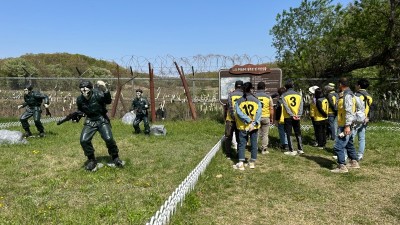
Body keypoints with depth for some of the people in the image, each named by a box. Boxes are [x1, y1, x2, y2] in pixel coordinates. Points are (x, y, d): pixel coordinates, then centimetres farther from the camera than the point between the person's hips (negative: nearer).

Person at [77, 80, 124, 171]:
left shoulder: (97, 94, -19)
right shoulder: (79, 99, -5)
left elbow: (108, 101, -38)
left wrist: (105, 90, -53)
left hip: (102, 120, -4)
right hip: (90, 122, 4)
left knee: (109, 139, -20)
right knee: (84, 140, -13)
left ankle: (115, 158, 6)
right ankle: (92, 160, 10)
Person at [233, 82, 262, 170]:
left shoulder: (239, 101, -4)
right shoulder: (256, 100, -3)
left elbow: (239, 113, -16)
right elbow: (259, 112, -13)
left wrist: (248, 120, -16)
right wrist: (254, 123, -18)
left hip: (243, 126, -1)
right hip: (254, 126, 1)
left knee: (242, 144, 5)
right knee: (254, 144, 12)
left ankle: (241, 163, -1)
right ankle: (252, 162, 19)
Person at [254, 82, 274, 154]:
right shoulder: (268, 97, -2)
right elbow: (271, 109, -1)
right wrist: (271, 118, 9)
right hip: (266, 117, 0)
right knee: (265, 134, 8)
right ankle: (264, 149, 12)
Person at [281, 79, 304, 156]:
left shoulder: (284, 95, -5)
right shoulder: (298, 95, 6)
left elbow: (286, 107, -14)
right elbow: (301, 106, -2)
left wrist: (292, 115, -15)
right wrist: (298, 115, -8)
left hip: (288, 117, -4)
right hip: (297, 117, 4)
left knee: (289, 134, 3)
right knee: (298, 133, 15)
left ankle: (291, 151, 3)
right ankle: (300, 149, 20)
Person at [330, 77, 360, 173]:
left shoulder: (347, 95, -17)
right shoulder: (344, 95, 14)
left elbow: (349, 112, -25)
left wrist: (347, 125, -27)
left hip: (345, 126, -11)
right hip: (344, 125, 11)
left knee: (338, 146, -10)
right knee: (349, 144, 20)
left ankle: (342, 166, -5)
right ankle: (354, 162, 32)